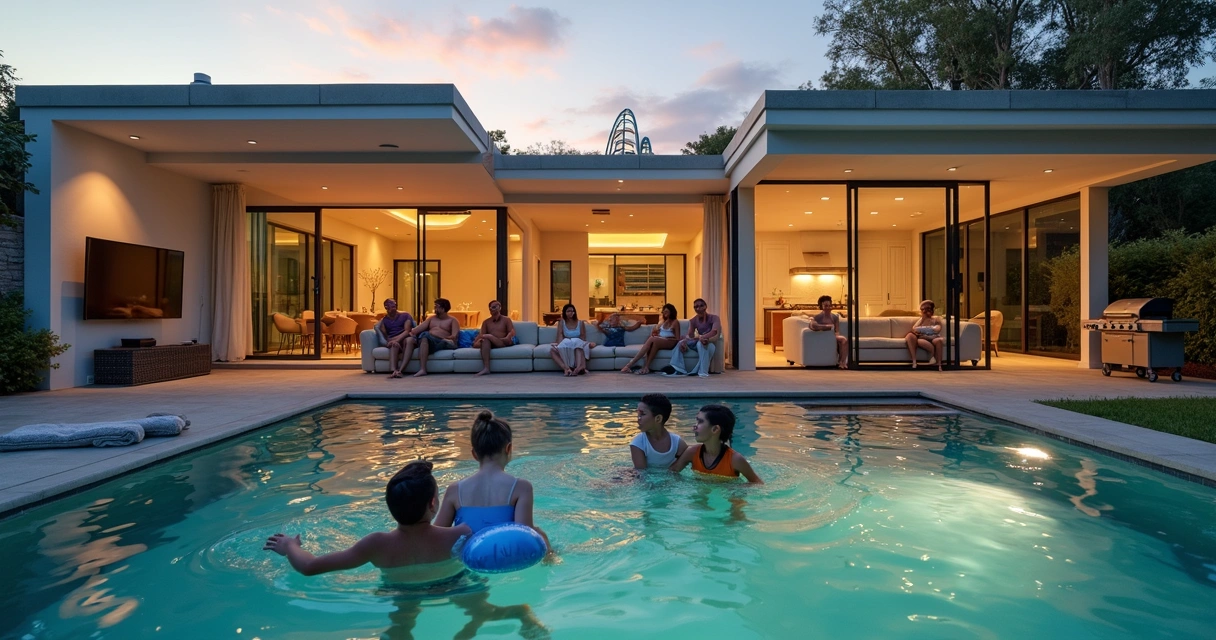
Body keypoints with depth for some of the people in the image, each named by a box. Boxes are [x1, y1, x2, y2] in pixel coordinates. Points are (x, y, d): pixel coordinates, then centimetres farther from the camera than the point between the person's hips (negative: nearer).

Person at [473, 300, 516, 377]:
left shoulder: (506, 320, 13)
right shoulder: (486, 322, 20)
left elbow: (512, 332, 1)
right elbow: (482, 334, 9)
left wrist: (507, 338, -21)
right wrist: (475, 341, -12)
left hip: (503, 343, -3)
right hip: (490, 344, 3)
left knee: (488, 336, -33)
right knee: (485, 340, -37)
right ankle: (486, 368, -49)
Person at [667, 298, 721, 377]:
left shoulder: (713, 318, -11)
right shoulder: (693, 320, 3)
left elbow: (715, 331, -30)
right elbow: (690, 335, -11)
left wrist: (701, 337, -50)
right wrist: (684, 341, -35)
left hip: (710, 343, -5)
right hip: (698, 343, 5)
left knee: (701, 343, -37)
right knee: (680, 343, -15)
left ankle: (703, 372, -39)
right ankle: (677, 369, -21)